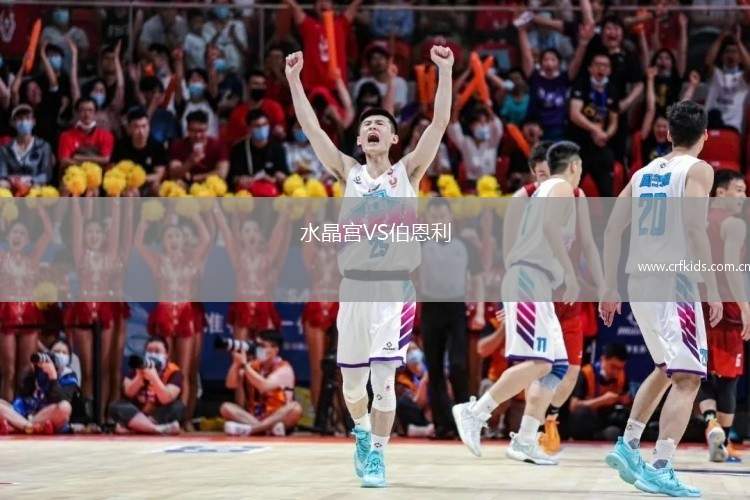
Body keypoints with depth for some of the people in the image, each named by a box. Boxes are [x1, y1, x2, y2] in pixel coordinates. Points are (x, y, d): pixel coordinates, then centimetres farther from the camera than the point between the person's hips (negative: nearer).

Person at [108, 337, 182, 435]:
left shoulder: (174, 372, -9)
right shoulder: (138, 368, 0)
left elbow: (166, 399, -24)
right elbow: (128, 393, -11)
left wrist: (154, 378, -36)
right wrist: (140, 376, -28)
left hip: (161, 416, -2)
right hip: (138, 414, 2)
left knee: (178, 407, -31)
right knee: (116, 406, -24)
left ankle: (129, 428, -34)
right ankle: (160, 429, -40)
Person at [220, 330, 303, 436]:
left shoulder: (284, 369, -7)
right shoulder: (252, 366, 7)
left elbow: (264, 386, -25)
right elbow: (230, 384, -2)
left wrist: (244, 364, -23)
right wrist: (236, 363, -15)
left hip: (278, 418, -4)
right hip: (252, 417, 4)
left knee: (295, 408, -34)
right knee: (226, 408, -17)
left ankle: (249, 429, -43)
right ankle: (269, 427, -37)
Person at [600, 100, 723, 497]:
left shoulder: (644, 173, 16)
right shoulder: (697, 170, -3)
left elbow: (612, 230, 14)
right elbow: (695, 227, -17)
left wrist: (611, 289, 19)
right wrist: (713, 288, -16)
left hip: (638, 282, 7)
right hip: (673, 284, -7)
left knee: (666, 370, 26)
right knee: (687, 379, -8)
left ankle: (628, 445, 24)